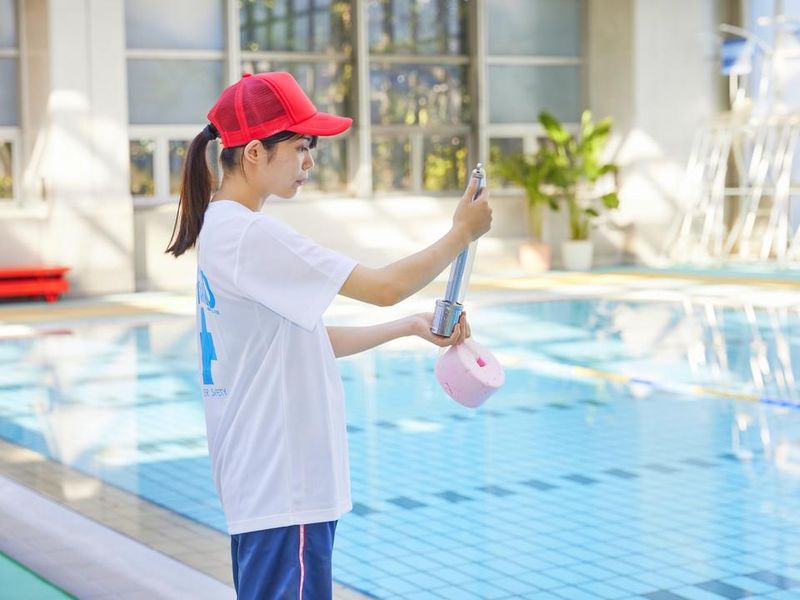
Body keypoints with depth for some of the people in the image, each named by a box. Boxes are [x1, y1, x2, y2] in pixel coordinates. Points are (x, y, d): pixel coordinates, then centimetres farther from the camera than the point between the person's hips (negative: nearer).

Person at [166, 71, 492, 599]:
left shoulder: (225, 228, 12)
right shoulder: (249, 234, -18)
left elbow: (311, 343, 15)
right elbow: (385, 287, -17)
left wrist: (412, 327, 11)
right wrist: (461, 233, -3)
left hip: (264, 481, 10)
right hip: (283, 487, -10)